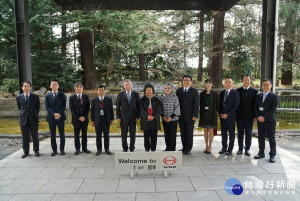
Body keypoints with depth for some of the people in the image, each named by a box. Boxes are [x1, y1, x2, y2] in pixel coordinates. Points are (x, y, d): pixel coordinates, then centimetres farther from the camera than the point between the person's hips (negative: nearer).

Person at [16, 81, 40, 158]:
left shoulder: (35, 97, -1)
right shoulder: (19, 97, 4)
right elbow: (19, 108, 15)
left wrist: (34, 115, 8)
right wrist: (23, 114, 12)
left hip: (33, 120, -1)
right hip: (23, 120, 1)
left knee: (35, 136, 6)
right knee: (24, 137, 6)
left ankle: (36, 151, 18)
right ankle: (26, 152, 18)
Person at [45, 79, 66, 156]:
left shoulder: (62, 95, 6)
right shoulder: (47, 96, 8)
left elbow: (64, 106, 0)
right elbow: (47, 107, -1)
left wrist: (59, 114, -14)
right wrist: (54, 114, -15)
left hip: (60, 117, -1)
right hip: (51, 118, 1)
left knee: (62, 134, 3)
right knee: (52, 135, 5)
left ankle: (62, 149, 13)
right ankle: (54, 150, 14)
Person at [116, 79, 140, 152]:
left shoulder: (135, 94, 3)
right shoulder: (120, 95, 1)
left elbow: (138, 106, 5)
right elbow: (117, 107, 2)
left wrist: (137, 116, -2)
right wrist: (118, 117, -4)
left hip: (133, 118, 1)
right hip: (123, 117, -1)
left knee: (133, 134, 6)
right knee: (124, 134, 5)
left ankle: (132, 148, 21)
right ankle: (125, 148, 20)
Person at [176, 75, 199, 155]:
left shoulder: (194, 91, 0)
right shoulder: (178, 91, 9)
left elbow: (196, 104, -4)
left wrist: (195, 115, -11)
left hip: (190, 116, -3)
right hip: (181, 116, 3)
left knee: (189, 133, 2)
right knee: (182, 133, 9)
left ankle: (188, 149, 14)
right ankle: (184, 147, 20)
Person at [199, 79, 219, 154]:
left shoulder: (215, 94, -1)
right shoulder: (202, 94, 5)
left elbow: (217, 105, 0)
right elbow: (200, 104, 6)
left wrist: (219, 113, -5)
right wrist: (200, 114, 3)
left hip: (212, 114, -2)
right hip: (204, 114, 3)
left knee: (210, 131, 1)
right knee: (205, 131, 9)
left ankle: (209, 147, 10)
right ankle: (206, 146, 21)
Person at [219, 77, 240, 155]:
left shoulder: (235, 93, -5)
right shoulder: (222, 93, 11)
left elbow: (236, 106, -10)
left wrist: (227, 114, -14)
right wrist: (220, 113, -1)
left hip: (231, 116, -5)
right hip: (222, 116, 5)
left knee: (231, 133, 5)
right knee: (223, 132, 10)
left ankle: (230, 149, 14)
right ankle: (224, 148, 20)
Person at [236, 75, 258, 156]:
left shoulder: (254, 91, 2)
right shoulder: (238, 91, 5)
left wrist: (255, 116, -6)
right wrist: (235, 114, -2)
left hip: (249, 116, -1)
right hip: (239, 116, 1)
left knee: (248, 133, 5)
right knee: (240, 133, 9)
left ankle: (247, 149, 16)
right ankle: (240, 148, 20)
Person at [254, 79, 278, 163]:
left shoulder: (274, 96, -2)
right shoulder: (258, 96, 12)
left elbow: (273, 109, -11)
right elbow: (255, 107, 8)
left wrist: (264, 117, -16)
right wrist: (258, 116, -7)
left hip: (270, 120, -4)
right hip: (260, 120, 4)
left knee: (271, 138, 2)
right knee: (261, 137, 9)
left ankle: (272, 155, 11)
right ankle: (261, 153, 19)